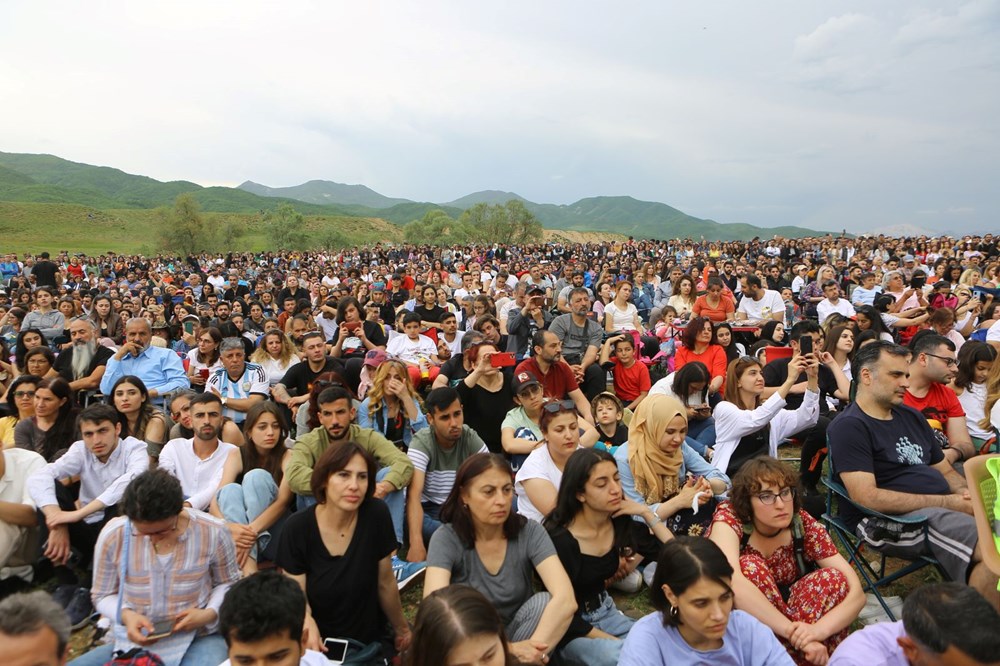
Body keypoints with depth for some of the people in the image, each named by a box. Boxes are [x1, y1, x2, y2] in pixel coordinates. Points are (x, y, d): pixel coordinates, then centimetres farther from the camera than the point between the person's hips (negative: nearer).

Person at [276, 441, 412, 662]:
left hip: (370, 643, 1)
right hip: (319, 645, 0)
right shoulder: (298, 527, -17)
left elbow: (385, 583, -4)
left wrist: (401, 629, 8)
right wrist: (307, 622, -30)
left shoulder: (377, 515, -17)